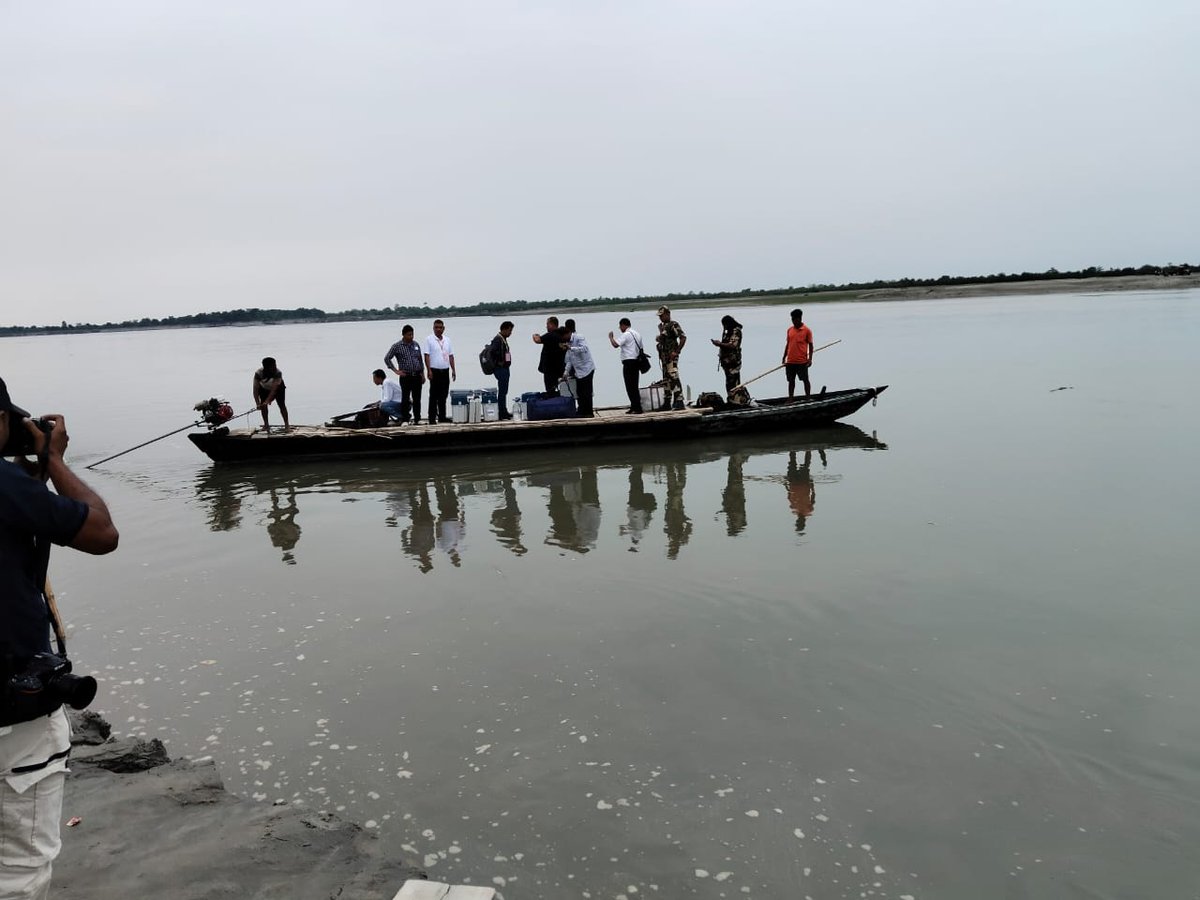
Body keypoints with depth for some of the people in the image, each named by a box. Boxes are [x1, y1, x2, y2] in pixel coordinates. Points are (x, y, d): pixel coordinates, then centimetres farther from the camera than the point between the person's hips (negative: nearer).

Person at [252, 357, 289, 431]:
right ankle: (266, 425, 6)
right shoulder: (258, 374, -34)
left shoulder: (278, 373, -38)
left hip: (278, 388, -2)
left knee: (281, 405, -13)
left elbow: (274, 389, -40)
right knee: (263, 405, -7)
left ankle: (287, 425, -11)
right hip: (264, 389, 2)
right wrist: (258, 403, -44)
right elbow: (256, 389, -35)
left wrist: (268, 400, -49)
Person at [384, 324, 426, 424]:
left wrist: (422, 374, 11)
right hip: (405, 377, -4)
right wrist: (396, 371, -6)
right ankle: (404, 420, 4)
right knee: (405, 399, -2)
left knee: (417, 399, 6)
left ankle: (417, 420, 12)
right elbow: (387, 359, -1)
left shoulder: (416, 345, 10)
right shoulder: (397, 346, -3)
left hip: (417, 376, 4)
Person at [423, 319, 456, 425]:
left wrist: (453, 370, 8)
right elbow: (426, 356, -7)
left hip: (445, 371, 5)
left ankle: (442, 416, 18)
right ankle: (432, 418, -1)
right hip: (435, 371, -5)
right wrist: (429, 370, -15)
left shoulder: (447, 340, 12)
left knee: (443, 395, 9)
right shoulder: (429, 340, -3)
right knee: (434, 395, -3)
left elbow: (451, 356, 14)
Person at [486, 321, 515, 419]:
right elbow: (491, 352, -28)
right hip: (500, 369, -10)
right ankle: (502, 414, -3)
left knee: (504, 391, 15)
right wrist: (497, 363, -19)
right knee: (502, 391, -6)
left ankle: (504, 412, 22)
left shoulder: (503, 339, 13)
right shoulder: (498, 339, -17)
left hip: (505, 368, 10)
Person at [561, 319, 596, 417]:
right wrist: (566, 372, 8)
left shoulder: (579, 338, -10)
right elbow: (569, 360, 14)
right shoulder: (568, 343, 12)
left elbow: (584, 348, -27)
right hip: (578, 370, 8)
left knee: (586, 392, -6)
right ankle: (581, 411, 14)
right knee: (579, 392, 7)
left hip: (586, 368, -8)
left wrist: (570, 348, -31)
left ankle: (588, 412, 0)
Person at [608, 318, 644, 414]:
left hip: (628, 362, -9)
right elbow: (641, 349, 20)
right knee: (634, 386, 13)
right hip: (637, 362, 9)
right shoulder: (637, 334, 17)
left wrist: (611, 337, -3)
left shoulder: (626, 335, -10)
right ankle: (635, 406, 16)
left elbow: (615, 344, -22)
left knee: (630, 386, -5)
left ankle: (636, 408, -8)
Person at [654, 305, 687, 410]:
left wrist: (676, 351, -20)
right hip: (664, 356, 10)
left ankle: (679, 402, -13)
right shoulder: (662, 326, 17)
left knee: (674, 378, -13)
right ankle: (667, 403, 18)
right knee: (666, 380, 12)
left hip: (671, 356, -10)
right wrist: (658, 339, 6)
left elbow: (683, 338, -18)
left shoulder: (673, 325, -10)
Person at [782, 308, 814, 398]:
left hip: (802, 361, -5)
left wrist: (810, 359, -10)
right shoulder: (790, 330, 9)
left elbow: (810, 345, -3)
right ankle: (790, 399, 16)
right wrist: (784, 358, 13)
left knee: (805, 380, 4)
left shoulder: (807, 330, -5)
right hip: (790, 361, 5)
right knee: (791, 380, 10)